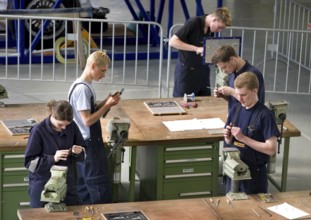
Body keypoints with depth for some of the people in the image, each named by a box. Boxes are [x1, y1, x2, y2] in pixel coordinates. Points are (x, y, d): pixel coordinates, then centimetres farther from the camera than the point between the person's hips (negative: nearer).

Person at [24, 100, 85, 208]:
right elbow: (29, 162, -12)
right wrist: (52, 158, -24)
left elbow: (84, 154, 9)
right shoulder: (38, 131, -14)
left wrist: (78, 152, -14)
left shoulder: (72, 127, -3)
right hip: (43, 185, -3)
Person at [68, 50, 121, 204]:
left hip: (85, 144, 10)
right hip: (89, 145, -10)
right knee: (100, 188, -4)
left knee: (84, 187, 15)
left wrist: (106, 102, 3)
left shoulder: (85, 86, 11)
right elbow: (88, 120, -22)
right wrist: (107, 105, -16)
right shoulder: (82, 89, -20)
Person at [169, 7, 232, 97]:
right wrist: (196, 49, -25)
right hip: (186, 69, -6)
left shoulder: (211, 30, 4)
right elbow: (173, 41, -21)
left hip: (203, 70, 6)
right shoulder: (193, 22, -17)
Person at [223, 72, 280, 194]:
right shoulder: (236, 109, 2)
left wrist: (243, 138, -22)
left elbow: (271, 149, -19)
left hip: (254, 172, -5)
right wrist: (228, 137, -10)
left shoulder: (265, 115, -15)